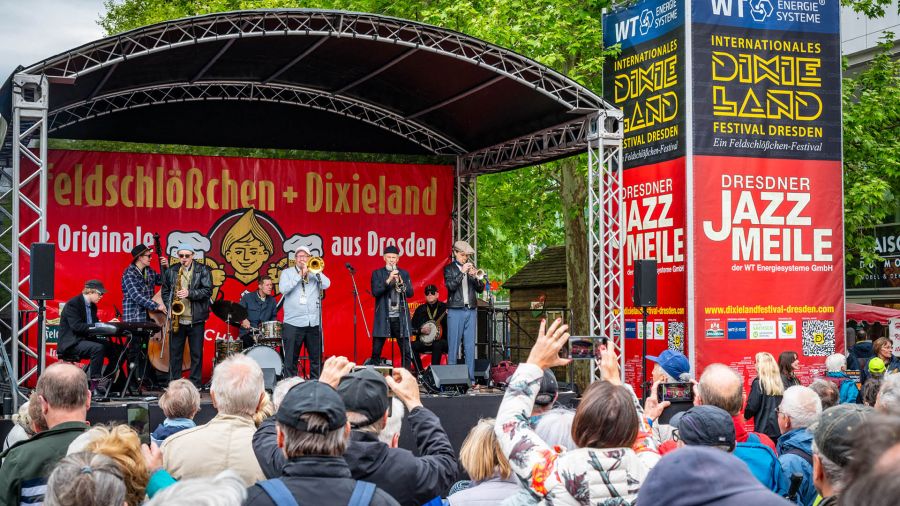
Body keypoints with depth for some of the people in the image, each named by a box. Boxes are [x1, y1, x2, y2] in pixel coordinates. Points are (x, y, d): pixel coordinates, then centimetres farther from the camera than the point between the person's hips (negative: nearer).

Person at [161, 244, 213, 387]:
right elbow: (165, 291, 16)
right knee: (175, 352, 6)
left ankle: (195, 383, 10)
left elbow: (208, 291, -7)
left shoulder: (202, 270, 0)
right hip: (176, 319, 2)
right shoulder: (171, 271, 10)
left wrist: (189, 293, -19)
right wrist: (169, 307, 1)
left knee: (196, 353, 3)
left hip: (196, 319, -2)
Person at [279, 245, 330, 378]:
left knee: (316, 357, 6)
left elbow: (326, 284, -4)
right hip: (293, 323, -2)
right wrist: (300, 275, -11)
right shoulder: (287, 273, 8)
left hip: (314, 322, 2)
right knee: (291, 358, -1)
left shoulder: (315, 271, 12)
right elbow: (283, 289, -9)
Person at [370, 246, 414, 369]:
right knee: (376, 351, -1)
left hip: (400, 317, 2)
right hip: (383, 317, -2)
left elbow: (410, 293, 5)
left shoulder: (404, 274, 13)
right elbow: (375, 292, -7)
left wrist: (401, 283, -13)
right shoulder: (377, 273, 6)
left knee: (406, 351, -1)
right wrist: (388, 280, -17)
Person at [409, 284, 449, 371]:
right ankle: (420, 372, -15)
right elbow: (412, 328, 11)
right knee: (411, 346, -24)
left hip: (441, 341, -3)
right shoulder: (420, 309, 12)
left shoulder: (444, 308, 4)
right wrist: (421, 330, -8)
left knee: (437, 345, -37)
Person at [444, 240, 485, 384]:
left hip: (471, 310, 4)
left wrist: (474, 276, -7)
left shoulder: (471, 267, 16)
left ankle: (470, 378, 3)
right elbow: (450, 286, -12)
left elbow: (481, 288, 10)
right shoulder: (449, 268, 4)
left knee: (470, 345, 2)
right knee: (453, 344, -4)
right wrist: (462, 272, -18)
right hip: (455, 311, -4)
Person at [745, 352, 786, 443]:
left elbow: (752, 407, -10)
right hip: (779, 429, 5)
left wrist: (746, 416, 8)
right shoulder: (779, 383, 4)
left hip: (764, 429, -5)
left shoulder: (758, 383, -11)